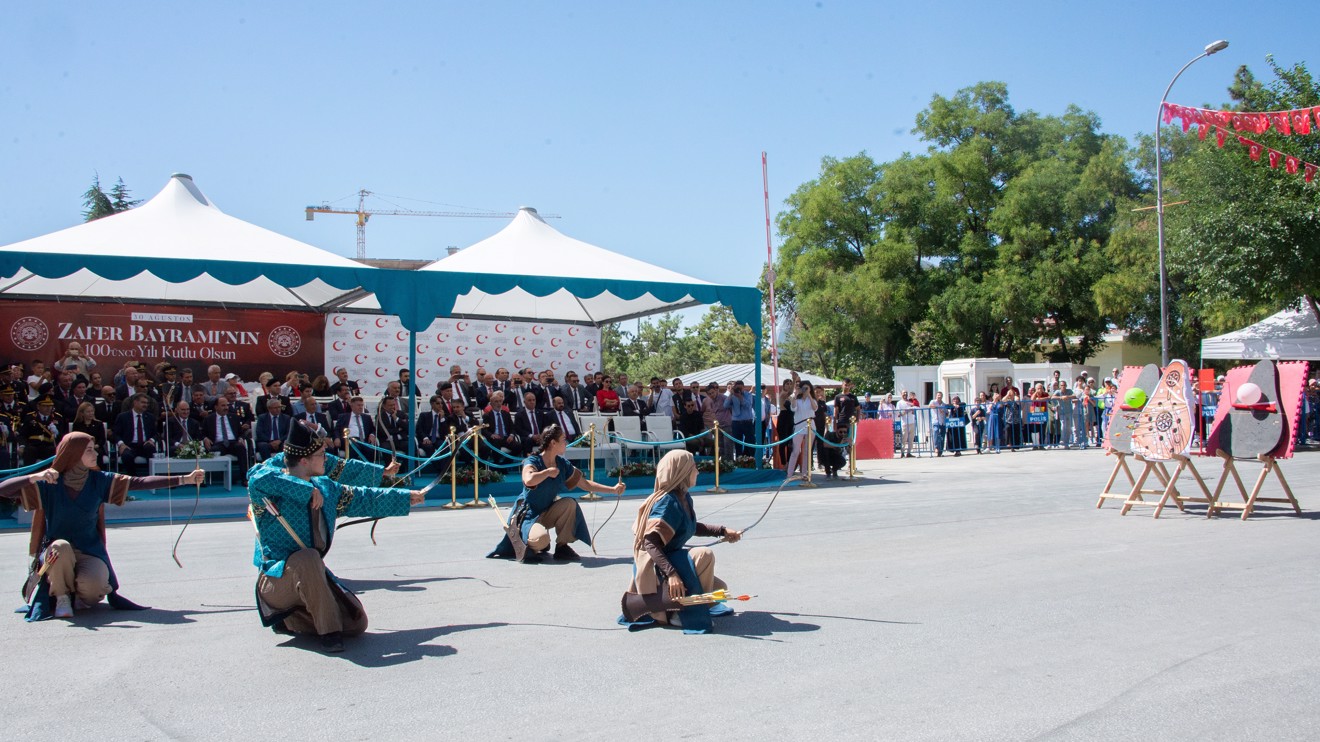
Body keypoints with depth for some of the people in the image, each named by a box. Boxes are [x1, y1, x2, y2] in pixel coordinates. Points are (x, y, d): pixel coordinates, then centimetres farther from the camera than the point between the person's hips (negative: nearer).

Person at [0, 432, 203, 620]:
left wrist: (185, 479, -11)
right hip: (55, 552, -1)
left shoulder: (99, 481, 1)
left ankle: (83, 596, 11)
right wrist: (34, 477, -30)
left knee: (93, 585, -30)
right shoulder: (48, 483, -6)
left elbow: (140, 482, -5)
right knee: (62, 547, -36)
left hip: (91, 552, 1)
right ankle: (62, 597, -8)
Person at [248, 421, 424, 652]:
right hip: (277, 579, -7)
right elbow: (258, 479, -40)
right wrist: (308, 490, -33)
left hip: (314, 575, 7)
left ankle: (290, 620, 18)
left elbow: (364, 498, 22)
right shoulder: (274, 491, -15)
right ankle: (328, 631, -25)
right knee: (308, 558, -38)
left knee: (356, 622, -2)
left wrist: (407, 497, 27)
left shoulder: (325, 488, 8)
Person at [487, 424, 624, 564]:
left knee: (570, 503, -19)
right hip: (528, 515, -7)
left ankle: (562, 547, -5)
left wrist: (613, 489, 3)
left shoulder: (563, 464, -1)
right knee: (541, 539, -35)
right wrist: (548, 471, -28)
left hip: (547, 513, 7)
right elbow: (528, 480, -44)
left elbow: (585, 484, 7)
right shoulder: (532, 462, -20)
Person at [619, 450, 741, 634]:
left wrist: (722, 531, 17)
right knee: (704, 555, -28)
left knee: (719, 590, 13)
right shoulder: (668, 502, -21)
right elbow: (650, 543, -29)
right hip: (654, 568, -10)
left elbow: (693, 528, 26)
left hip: (673, 560, 10)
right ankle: (689, 612, -17)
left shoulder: (684, 498, 6)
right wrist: (671, 574, -37)